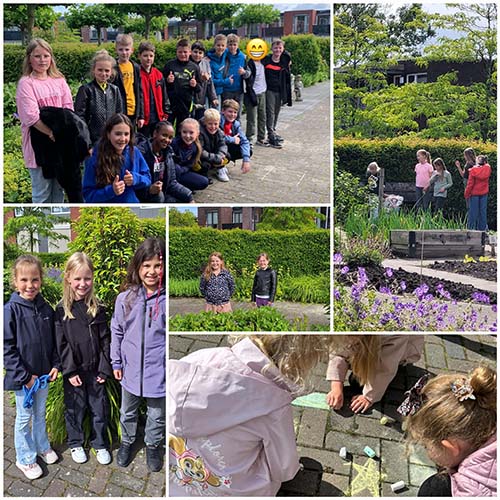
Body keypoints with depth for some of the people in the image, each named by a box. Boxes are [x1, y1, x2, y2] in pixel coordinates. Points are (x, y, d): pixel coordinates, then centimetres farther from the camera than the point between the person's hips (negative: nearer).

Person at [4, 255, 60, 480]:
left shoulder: (46, 309, -2)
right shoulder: (10, 310, -17)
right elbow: (7, 348, -17)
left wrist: (55, 365, -1)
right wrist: (25, 376, -17)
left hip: (44, 374, 4)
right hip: (22, 377, -4)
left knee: (40, 413, 21)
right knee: (24, 417, 11)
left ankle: (42, 446, 40)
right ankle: (25, 458, 28)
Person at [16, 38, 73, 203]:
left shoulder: (59, 80, 9)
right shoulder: (26, 84, -5)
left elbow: (68, 108, 2)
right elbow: (31, 116, -14)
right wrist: (52, 133, -19)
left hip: (60, 142, 4)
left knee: (58, 189, 12)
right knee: (42, 192, 2)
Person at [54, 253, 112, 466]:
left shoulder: (97, 308, -3)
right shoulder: (62, 310, -8)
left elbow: (105, 340, -1)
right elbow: (61, 343, -8)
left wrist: (104, 368, -6)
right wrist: (70, 371, -12)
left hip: (95, 369, 2)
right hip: (73, 371, -1)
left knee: (100, 408, 10)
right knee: (75, 408, 13)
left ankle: (100, 444, 30)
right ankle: (75, 443, 35)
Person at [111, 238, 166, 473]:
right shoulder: (125, 298, -8)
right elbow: (117, 332, 4)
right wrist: (116, 363, 6)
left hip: (159, 372, -2)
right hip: (131, 370, 2)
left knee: (157, 415, 20)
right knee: (128, 412, 26)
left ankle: (153, 445, 46)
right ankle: (127, 441, 51)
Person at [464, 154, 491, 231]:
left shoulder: (473, 170, -12)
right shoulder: (488, 168, -4)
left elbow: (470, 183, -10)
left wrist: (467, 194, -4)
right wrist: (484, 162, 20)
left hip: (474, 193, -3)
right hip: (484, 193, 3)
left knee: (473, 211, 1)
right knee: (483, 210, 9)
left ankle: (471, 228, 3)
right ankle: (482, 228, 12)